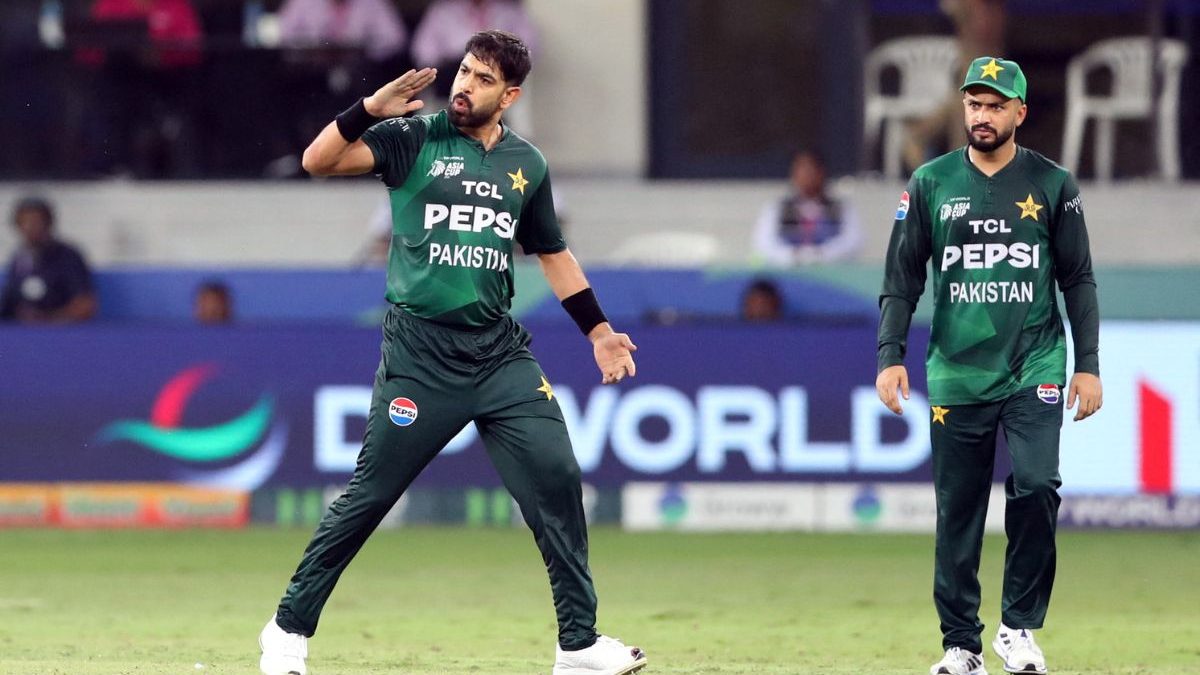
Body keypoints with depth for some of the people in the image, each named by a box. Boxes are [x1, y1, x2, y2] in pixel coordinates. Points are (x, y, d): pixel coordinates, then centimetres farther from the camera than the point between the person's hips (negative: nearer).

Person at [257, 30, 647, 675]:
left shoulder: (526, 164, 12)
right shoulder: (414, 140, 0)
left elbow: (552, 253, 23)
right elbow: (318, 161, -11)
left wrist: (597, 329, 19)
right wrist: (371, 108, -22)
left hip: (499, 351, 4)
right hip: (420, 351, -4)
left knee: (557, 481, -5)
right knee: (369, 495, -3)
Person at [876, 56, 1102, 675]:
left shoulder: (1052, 185, 4)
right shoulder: (932, 183, 6)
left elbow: (1078, 281, 7)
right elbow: (902, 278, 7)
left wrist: (1088, 365, 0)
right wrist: (890, 356, -4)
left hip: (1034, 369, -1)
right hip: (956, 374, 1)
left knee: (1035, 487, -19)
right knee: (957, 512, 2)